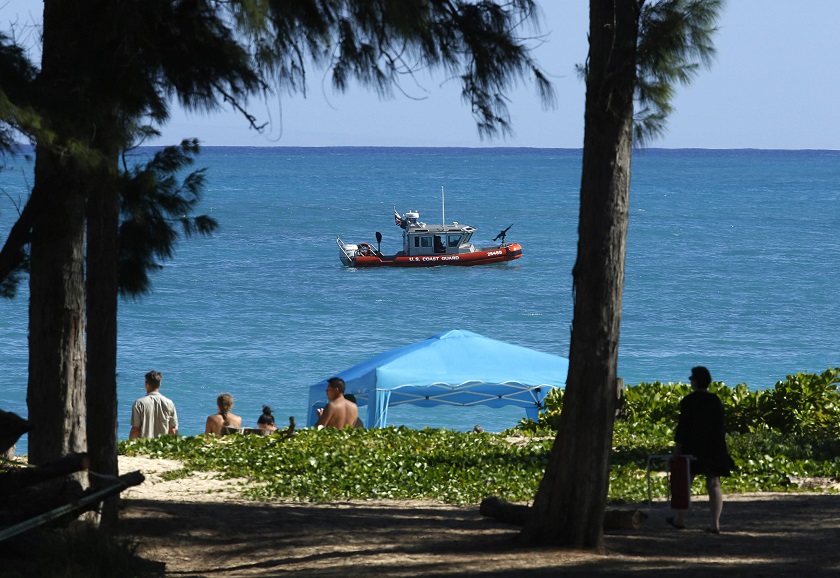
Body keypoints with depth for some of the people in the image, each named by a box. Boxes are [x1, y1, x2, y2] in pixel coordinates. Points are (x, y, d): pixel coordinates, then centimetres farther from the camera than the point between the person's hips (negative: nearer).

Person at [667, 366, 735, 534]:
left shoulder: (689, 401, -9)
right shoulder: (716, 401, 7)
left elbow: (683, 426, -11)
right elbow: (720, 427, 13)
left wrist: (677, 448, -6)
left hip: (693, 448, -4)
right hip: (715, 449, 4)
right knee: (713, 485, 2)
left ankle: (680, 519, 19)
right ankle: (715, 523, -4)